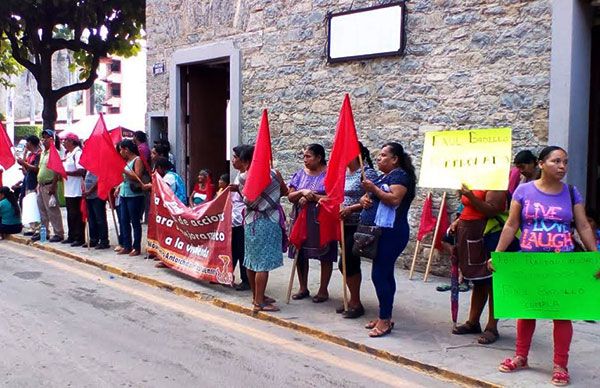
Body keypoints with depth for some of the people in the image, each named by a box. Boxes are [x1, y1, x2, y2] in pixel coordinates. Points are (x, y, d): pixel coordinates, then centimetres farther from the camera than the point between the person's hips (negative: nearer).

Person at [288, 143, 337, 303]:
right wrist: (302, 192, -15)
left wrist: (312, 197, -17)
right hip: (301, 220, 5)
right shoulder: (300, 173, 8)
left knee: (325, 256, 4)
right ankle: (303, 288, 24)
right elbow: (290, 196, 4)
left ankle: (323, 290, 17)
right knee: (300, 254, 9)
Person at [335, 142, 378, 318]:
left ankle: (356, 303, 7)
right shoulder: (344, 173, 12)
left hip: (358, 226, -8)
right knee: (350, 263, 13)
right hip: (344, 225, 8)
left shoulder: (368, 173, -13)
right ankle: (353, 300, 25)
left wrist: (351, 208, -23)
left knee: (347, 263, -7)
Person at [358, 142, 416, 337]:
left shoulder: (399, 175, -8)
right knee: (385, 275, 13)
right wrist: (364, 198, 0)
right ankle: (385, 317, 21)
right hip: (378, 232, 10)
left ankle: (384, 321, -4)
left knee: (380, 275, -10)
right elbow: (370, 196, 22)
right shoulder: (382, 176, 21)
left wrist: (373, 189, -19)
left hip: (390, 233, -10)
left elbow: (394, 199, -22)